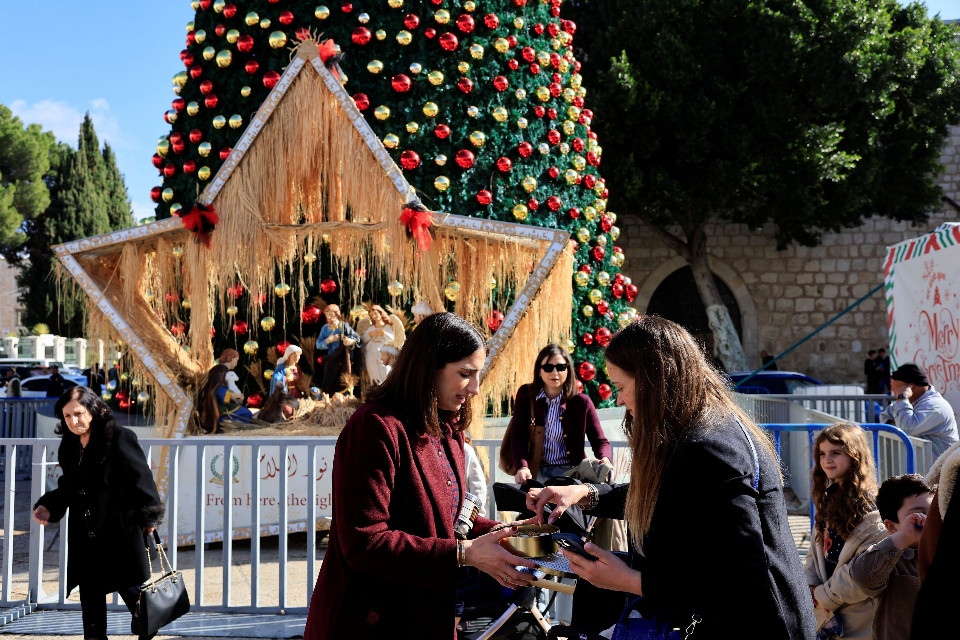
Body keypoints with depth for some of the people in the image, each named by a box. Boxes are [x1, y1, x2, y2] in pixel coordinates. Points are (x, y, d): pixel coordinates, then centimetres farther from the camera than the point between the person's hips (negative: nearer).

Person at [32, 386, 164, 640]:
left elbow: (140, 478, -10)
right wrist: (48, 506, 3)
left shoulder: (119, 438, -11)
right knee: (91, 605, 12)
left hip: (121, 535, -6)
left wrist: (148, 517, -10)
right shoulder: (68, 446, 9)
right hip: (85, 540, 6)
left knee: (134, 593, 1)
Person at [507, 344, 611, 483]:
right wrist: (522, 468, -22)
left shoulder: (581, 402, 1)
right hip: (535, 471, 0)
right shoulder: (525, 395, 3)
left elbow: (600, 441, 3)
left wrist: (604, 460, -22)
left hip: (569, 472, 0)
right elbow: (517, 436, -4)